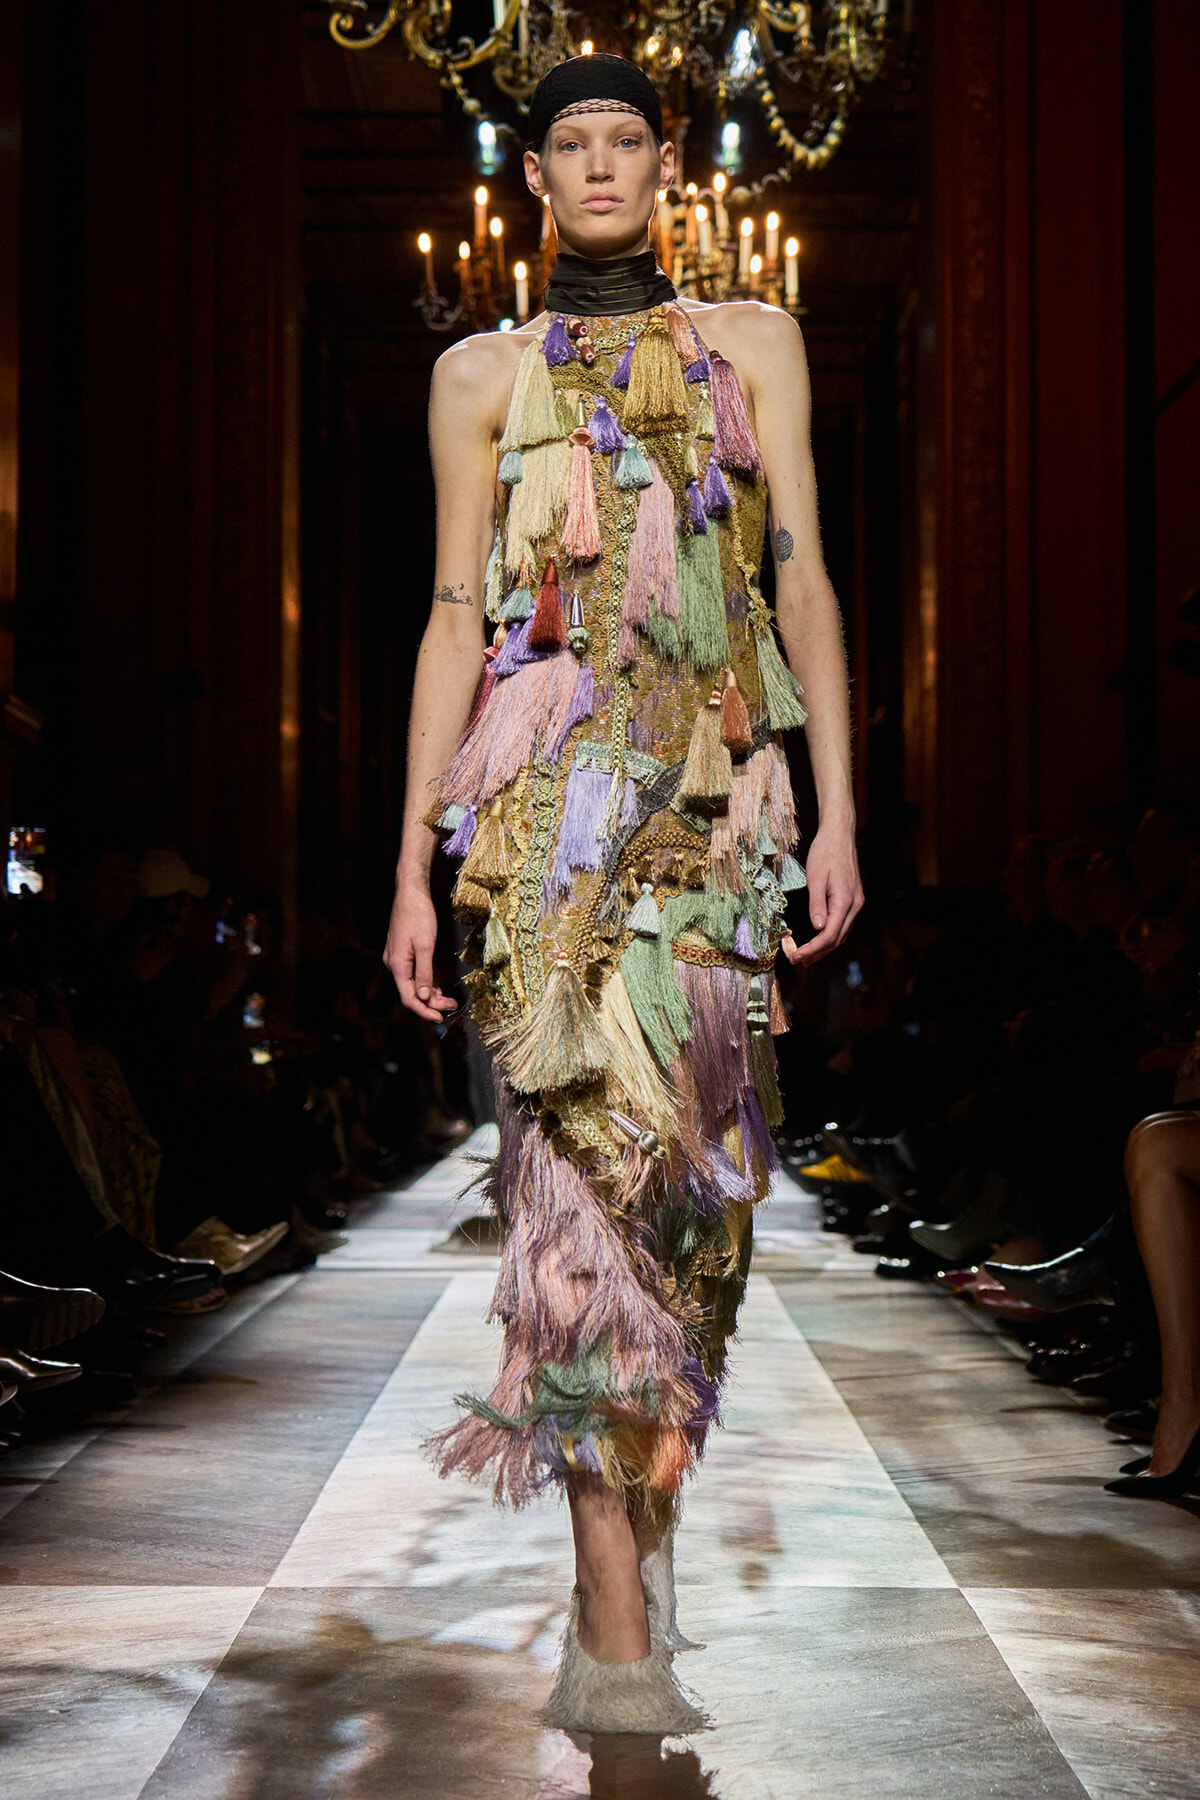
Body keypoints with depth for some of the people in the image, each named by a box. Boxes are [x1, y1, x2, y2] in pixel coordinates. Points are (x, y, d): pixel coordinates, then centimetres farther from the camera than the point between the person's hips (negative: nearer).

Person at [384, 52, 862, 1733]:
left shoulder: (753, 343, 16)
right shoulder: (483, 374, 14)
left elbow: (805, 580, 9)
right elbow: (455, 617, 9)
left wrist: (838, 810, -1)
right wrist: (414, 862, 3)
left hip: (722, 789, 2)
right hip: (553, 786, -2)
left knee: (698, 1151, -1)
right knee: (596, 1139, -12)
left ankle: (644, 1520, 15)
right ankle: (616, 1630, -12)